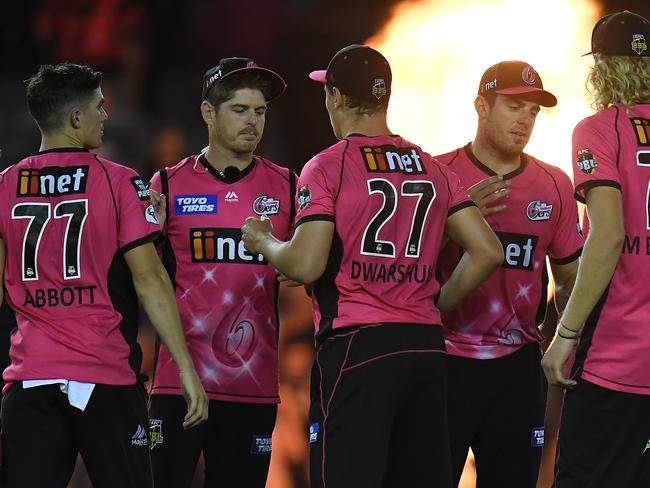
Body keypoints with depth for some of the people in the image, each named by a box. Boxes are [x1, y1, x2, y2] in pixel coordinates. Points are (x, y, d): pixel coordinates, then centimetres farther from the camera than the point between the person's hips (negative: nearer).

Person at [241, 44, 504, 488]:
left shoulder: (328, 167, -4)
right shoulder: (433, 169, 12)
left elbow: (305, 265, -13)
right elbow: (487, 252, 10)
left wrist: (263, 242, 7)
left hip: (356, 347, -6)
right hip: (427, 346, 6)